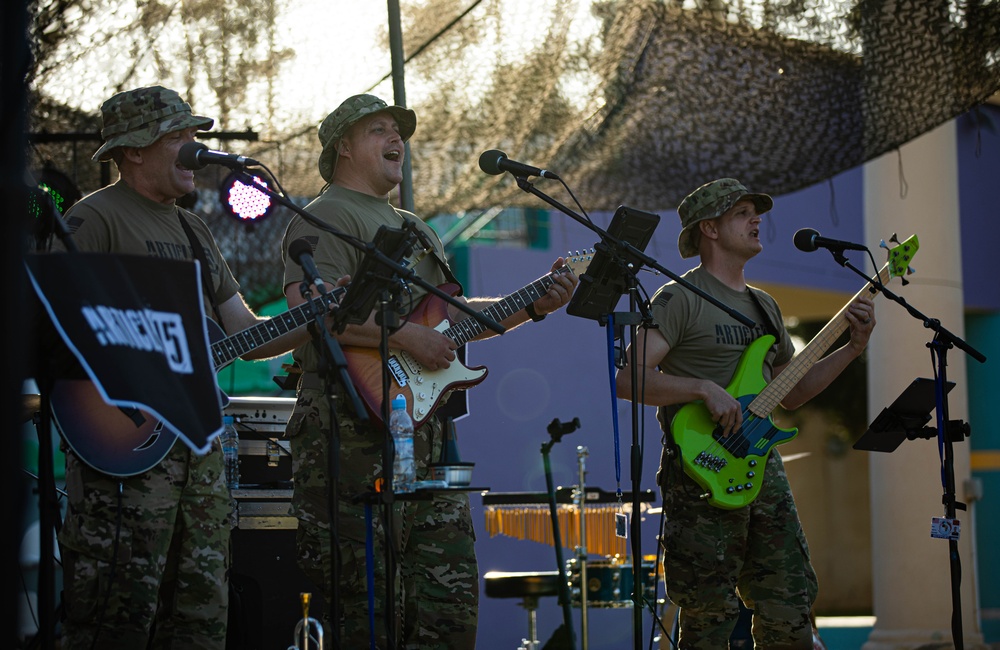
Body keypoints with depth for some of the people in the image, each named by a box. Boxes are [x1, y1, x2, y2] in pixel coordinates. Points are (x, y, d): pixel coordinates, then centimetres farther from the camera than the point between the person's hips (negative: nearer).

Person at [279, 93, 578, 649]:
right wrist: (408, 338, -22)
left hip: (425, 431, 9)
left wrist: (533, 307, 15)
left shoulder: (415, 229, 26)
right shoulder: (326, 219, -5)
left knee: (453, 602, 8)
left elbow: (454, 316, 28)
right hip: (356, 431, -9)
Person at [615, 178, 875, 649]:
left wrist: (853, 348, 16)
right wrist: (704, 389, -23)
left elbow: (791, 393, 25)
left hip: (763, 470, 7)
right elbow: (628, 379, -15)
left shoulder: (764, 307, 20)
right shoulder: (681, 298, -6)